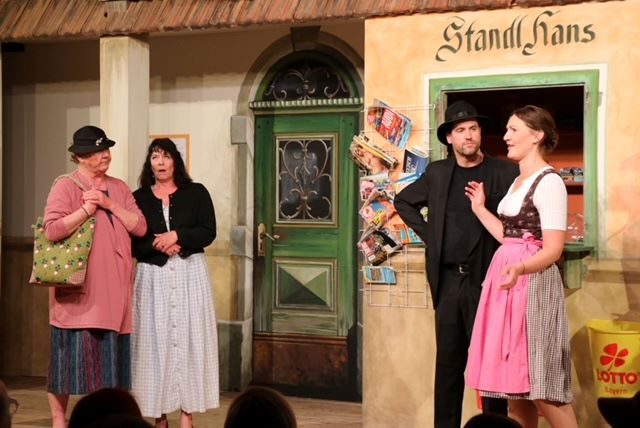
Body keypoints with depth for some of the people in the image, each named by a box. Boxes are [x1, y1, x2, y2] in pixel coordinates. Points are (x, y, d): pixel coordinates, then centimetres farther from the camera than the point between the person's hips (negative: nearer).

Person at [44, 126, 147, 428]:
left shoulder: (119, 188, 13)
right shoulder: (65, 187, -3)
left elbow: (140, 227, 3)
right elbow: (52, 230, -14)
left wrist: (110, 205, -7)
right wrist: (86, 209, -17)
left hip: (113, 288, 5)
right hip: (77, 287, -5)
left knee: (108, 354, 6)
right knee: (72, 353, -3)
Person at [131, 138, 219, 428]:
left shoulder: (196, 193, 6)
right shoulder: (138, 198, 7)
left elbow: (208, 232, -2)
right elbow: (130, 242, 1)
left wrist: (177, 236, -14)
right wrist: (159, 246, -14)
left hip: (190, 275, 0)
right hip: (153, 277, 1)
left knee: (188, 339, -2)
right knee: (156, 340, -1)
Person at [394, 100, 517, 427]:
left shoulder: (504, 172, -3)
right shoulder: (437, 173, 9)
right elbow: (403, 202, 23)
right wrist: (427, 233, 11)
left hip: (486, 279, -4)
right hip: (447, 280, 4)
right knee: (448, 361, 10)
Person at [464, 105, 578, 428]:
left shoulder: (549, 182, -12)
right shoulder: (518, 181, 16)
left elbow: (553, 248, -18)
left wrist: (520, 268, -36)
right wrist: (479, 209, 23)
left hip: (532, 280, -9)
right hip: (507, 279, 9)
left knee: (538, 381, -8)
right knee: (512, 376, 9)